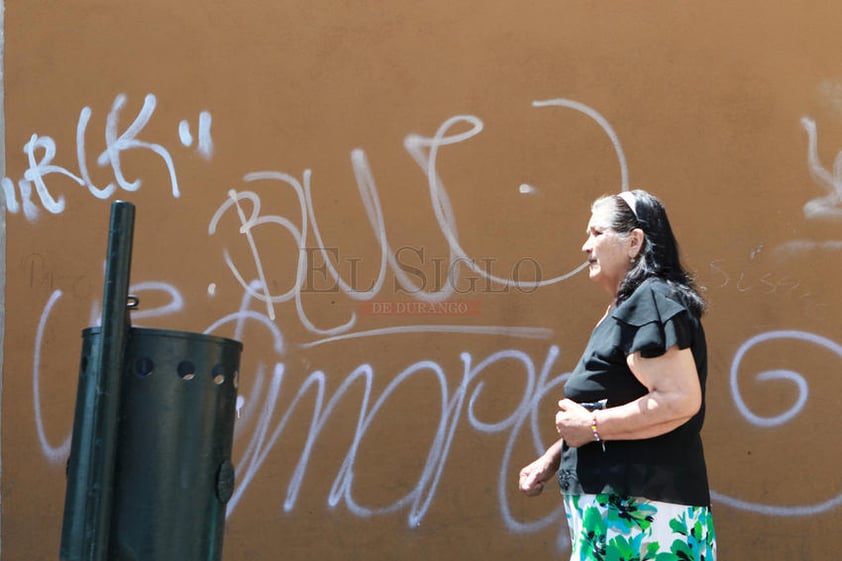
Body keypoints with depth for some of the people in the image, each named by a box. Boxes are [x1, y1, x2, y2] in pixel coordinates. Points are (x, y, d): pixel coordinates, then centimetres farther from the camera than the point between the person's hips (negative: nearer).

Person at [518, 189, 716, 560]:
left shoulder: (649, 301, -14)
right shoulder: (626, 308, 18)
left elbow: (680, 401, -25)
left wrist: (591, 426, -18)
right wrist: (553, 458, 17)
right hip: (621, 510, 10)